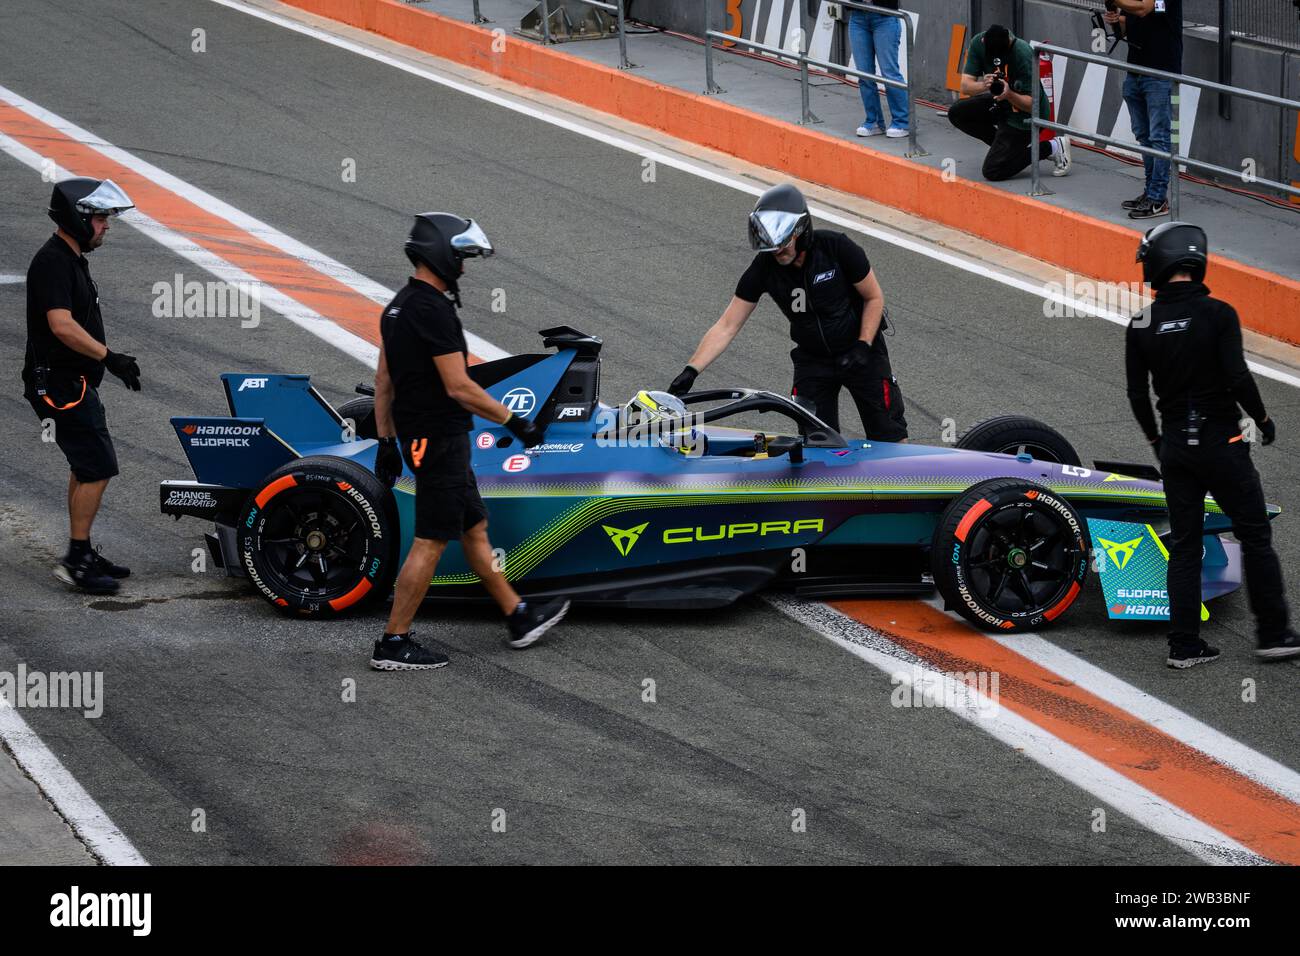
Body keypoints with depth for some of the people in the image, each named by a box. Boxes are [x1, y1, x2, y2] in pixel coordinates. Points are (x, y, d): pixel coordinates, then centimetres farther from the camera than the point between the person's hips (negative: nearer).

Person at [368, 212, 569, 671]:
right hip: (440, 440, -10)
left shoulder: (399, 307, 10)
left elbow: (383, 382, 14)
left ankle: (520, 618, 26)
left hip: (418, 437, 10)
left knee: (474, 528, 17)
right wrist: (513, 420, -14)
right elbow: (459, 387, -23)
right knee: (431, 542, -4)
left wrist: (386, 442, 19)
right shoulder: (433, 310, -21)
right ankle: (393, 644, -1)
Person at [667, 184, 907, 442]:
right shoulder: (764, 268, -16)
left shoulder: (837, 248, -22)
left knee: (889, 439, -2)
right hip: (812, 360, 2)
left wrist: (863, 346, -19)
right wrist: (691, 371, -23)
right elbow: (726, 327, -14)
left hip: (859, 349, -2)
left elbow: (874, 297, -8)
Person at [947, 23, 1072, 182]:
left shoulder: (1023, 54, -31)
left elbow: (1032, 104, -26)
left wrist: (1009, 95, -45)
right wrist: (983, 86, -38)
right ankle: (1003, 145, 11)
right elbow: (965, 86, -17)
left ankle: (1052, 148, 2)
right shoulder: (978, 43, -15)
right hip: (1001, 104, 7)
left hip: (1024, 113, -7)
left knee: (992, 171, -9)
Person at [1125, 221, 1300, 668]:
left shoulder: (1141, 326, 0)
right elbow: (1238, 378, -18)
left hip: (1175, 444, 4)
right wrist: (1263, 420, -2)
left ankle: (1184, 647, 9)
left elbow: (1137, 395, 4)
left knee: (1184, 547, 10)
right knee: (1255, 536, 8)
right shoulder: (1217, 314, -13)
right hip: (1221, 442, -4)